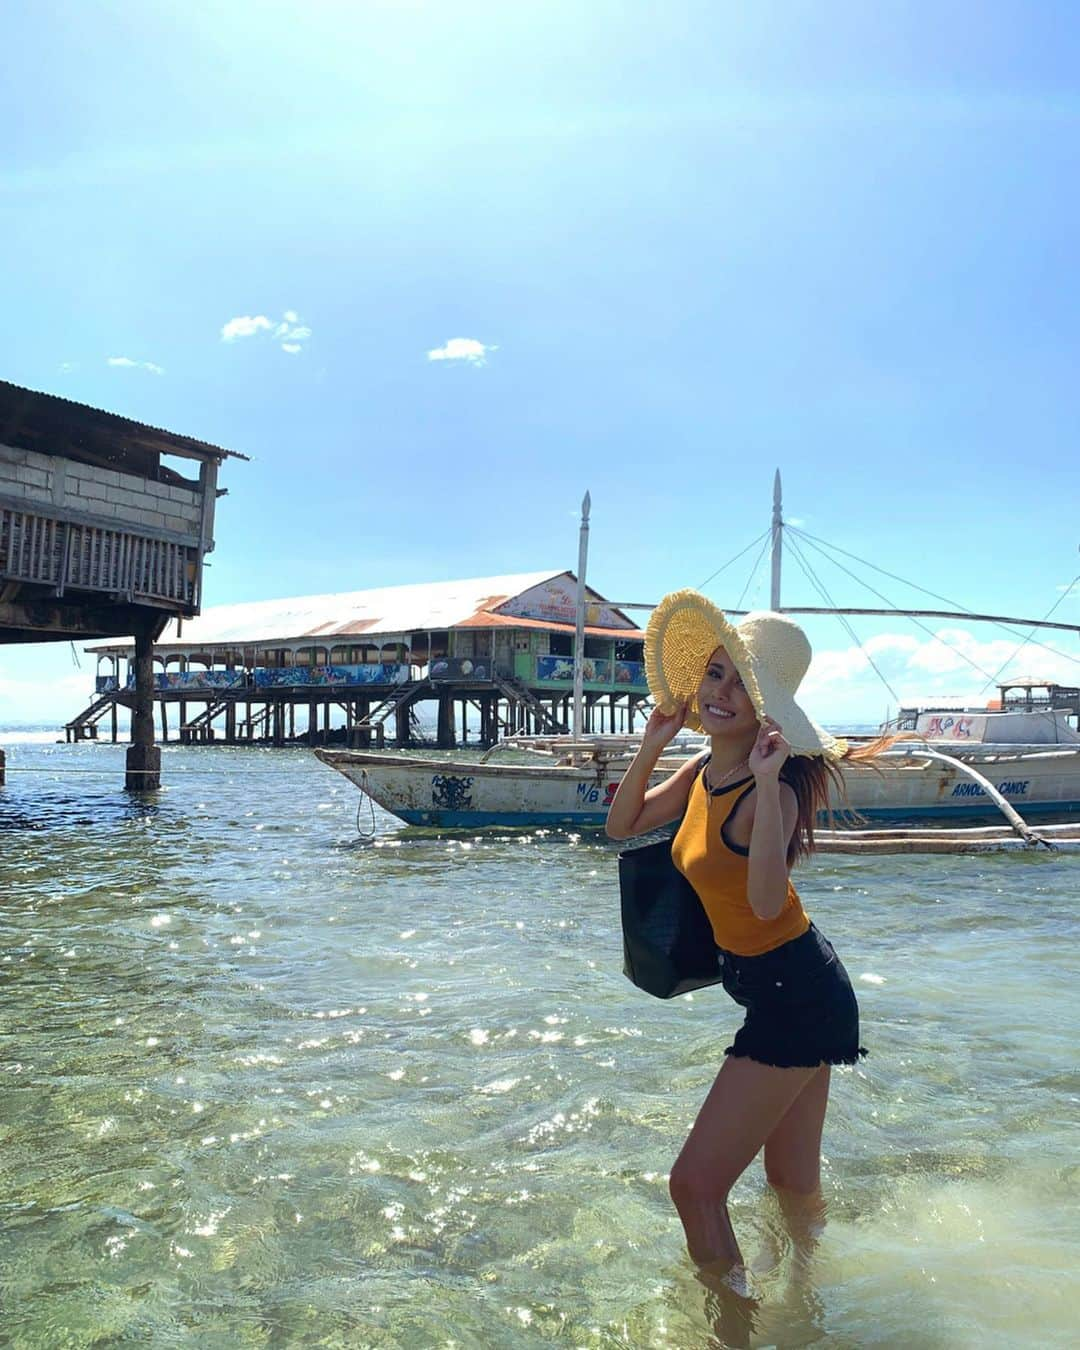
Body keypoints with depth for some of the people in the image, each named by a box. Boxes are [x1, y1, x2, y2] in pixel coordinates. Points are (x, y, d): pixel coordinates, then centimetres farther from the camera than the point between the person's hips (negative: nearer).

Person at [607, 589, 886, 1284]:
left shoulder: (770, 786, -23)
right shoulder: (703, 773, 2)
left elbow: (766, 901, -37)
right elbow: (621, 825, 11)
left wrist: (767, 785, -39)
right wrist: (650, 748, 0)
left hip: (795, 995, -8)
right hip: (786, 993, 8)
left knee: (696, 1184, -3)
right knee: (794, 1184, 27)